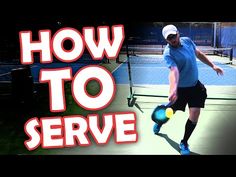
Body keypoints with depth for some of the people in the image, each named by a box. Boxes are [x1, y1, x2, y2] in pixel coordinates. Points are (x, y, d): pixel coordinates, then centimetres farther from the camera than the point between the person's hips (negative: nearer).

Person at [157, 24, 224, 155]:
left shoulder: (187, 41, -5)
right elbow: (174, 71, -40)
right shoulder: (168, 53, -25)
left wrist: (213, 66, 15)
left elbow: (199, 54, 13)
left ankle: (184, 143, 18)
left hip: (195, 86, 4)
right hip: (180, 88, -4)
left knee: (194, 117, -3)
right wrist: (173, 90, -56)